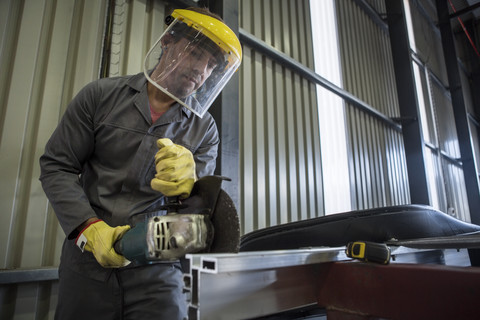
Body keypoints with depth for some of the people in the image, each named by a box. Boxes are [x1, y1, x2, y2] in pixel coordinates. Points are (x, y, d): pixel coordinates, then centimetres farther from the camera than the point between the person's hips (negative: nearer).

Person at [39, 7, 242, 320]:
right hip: (88, 258, 1)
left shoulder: (204, 129, 0)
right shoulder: (102, 95, -1)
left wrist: (186, 187, -27)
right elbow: (56, 166, 0)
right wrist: (90, 229, -13)